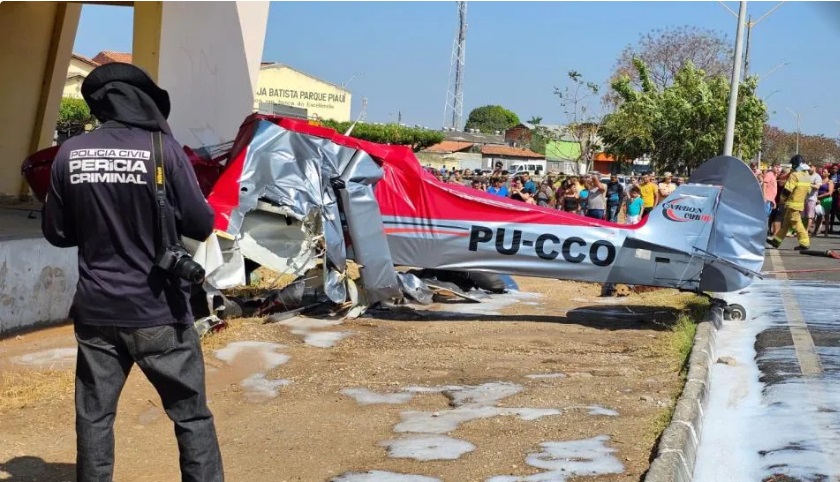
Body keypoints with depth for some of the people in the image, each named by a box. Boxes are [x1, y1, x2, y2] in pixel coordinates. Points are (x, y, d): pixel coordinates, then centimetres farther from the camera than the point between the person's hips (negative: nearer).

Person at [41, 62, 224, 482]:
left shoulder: (69, 154, -2)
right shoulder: (163, 149, -11)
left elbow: (56, 232, 7)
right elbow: (201, 225, -7)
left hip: (96, 310, 3)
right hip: (158, 310, -3)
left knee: (93, 416, 14)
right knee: (191, 414, 8)